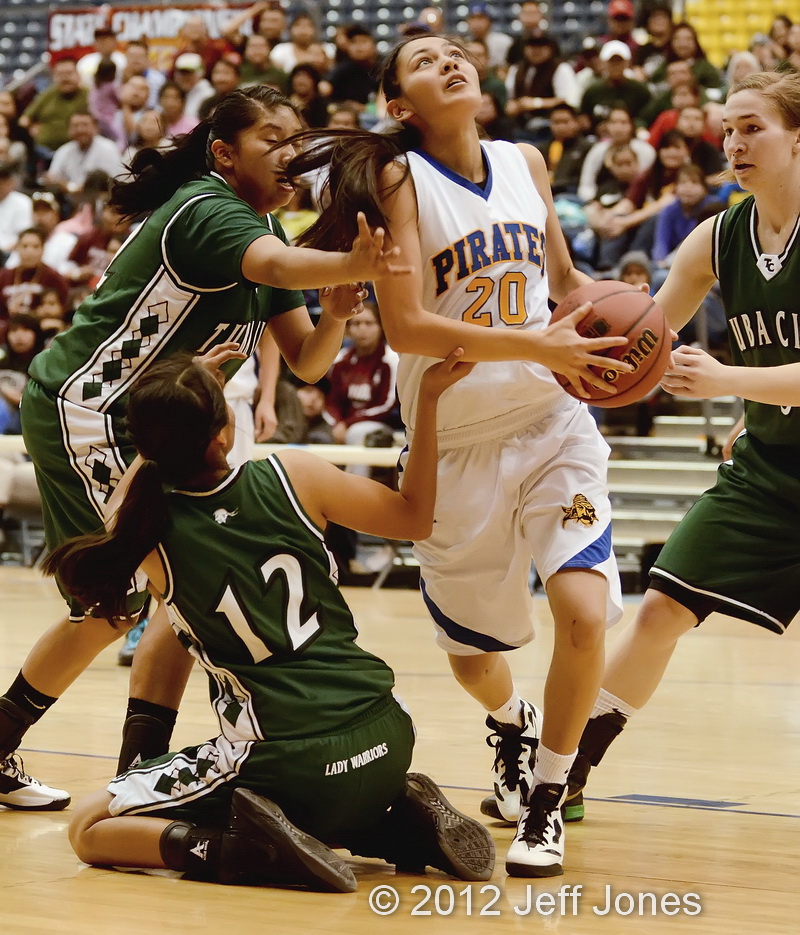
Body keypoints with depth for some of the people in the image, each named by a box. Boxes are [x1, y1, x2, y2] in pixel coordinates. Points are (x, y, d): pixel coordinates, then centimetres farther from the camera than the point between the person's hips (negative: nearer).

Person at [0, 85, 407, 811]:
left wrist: (337, 313, -18)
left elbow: (306, 361, 4)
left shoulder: (262, 226, 10)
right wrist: (359, 265, -63)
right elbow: (278, 267, -43)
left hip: (133, 426, 11)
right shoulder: (206, 209, -19)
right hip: (84, 408, -11)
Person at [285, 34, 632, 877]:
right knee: (471, 654, 11)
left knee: (583, 611, -18)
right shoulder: (398, 179, -9)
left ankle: (545, 805, 2)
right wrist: (537, 346, -27)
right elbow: (405, 326, -20)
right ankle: (511, 722, 49)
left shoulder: (526, 163, 5)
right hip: (456, 442, -2)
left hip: (552, 424, 2)